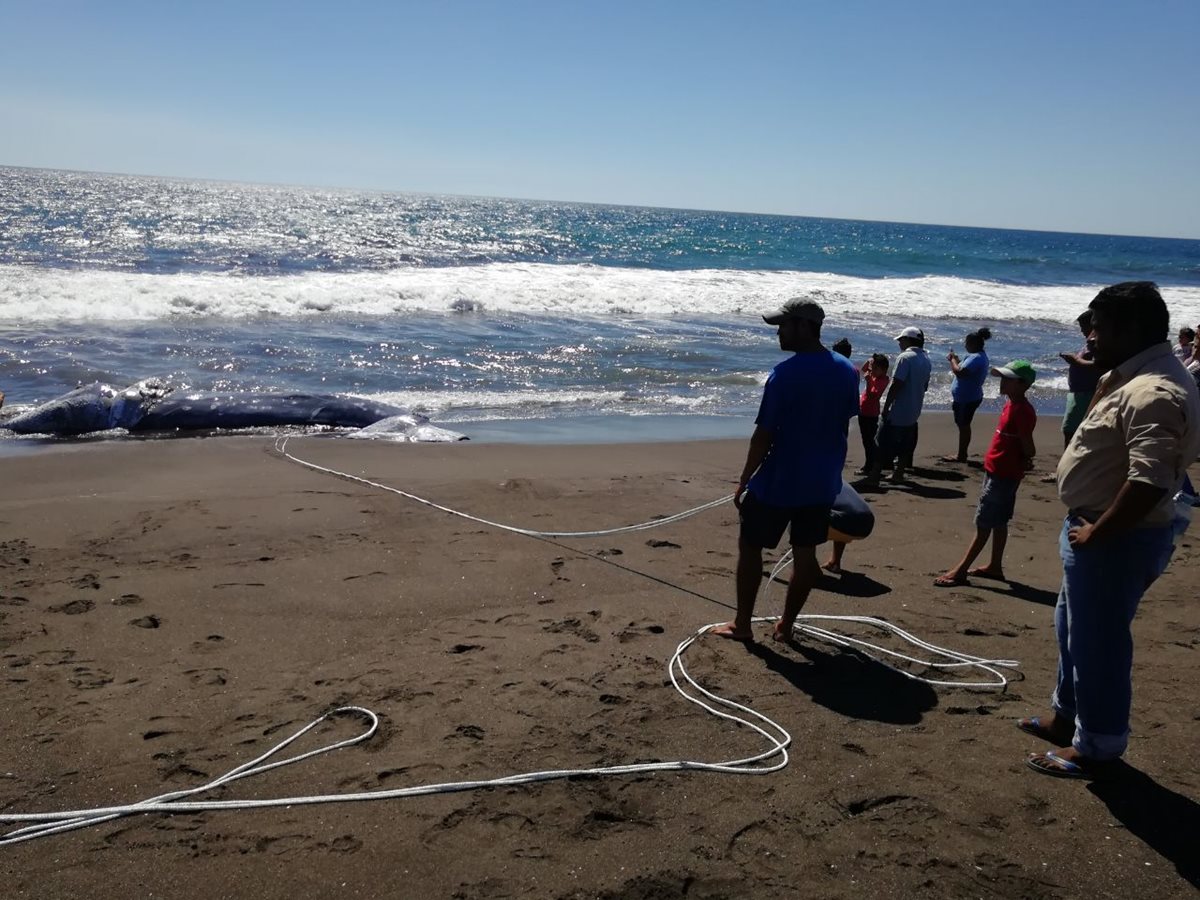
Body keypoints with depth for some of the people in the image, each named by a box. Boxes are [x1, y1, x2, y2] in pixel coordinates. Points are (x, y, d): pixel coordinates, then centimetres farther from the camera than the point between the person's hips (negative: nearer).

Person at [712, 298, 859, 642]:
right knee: (805, 552, 12)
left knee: (750, 547, 9)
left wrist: (744, 482, -8)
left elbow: (764, 435, -16)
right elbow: (843, 426, 11)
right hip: (822, 481, 6)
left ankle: (742, 624, 15)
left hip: (779, 481, -6)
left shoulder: (786, 373, -19)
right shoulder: (846, 371, 2)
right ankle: (786, 625, 21)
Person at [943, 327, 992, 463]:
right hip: (968, 397, 10)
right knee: (963, 426, 17)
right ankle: (962, 455, 26)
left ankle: (961, 456, 6)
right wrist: (956, 360, 7)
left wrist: (952, 359, -18)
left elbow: (960, 373, -33)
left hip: (967, 399, -10)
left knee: (963, 426, -2)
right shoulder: (980, 355, 11)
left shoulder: (976, 358, -23)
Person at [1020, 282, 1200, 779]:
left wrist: (1095, 533, -24)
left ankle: (1096, 748, 17)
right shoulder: (1135, 378, 10)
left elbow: (1149, 481, -33)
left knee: (1098, 642, 2)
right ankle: (1068, 715, 41)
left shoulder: (1154, 393, -25)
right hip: (1097, 528, 11)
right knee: (1074, 629, 24)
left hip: (1117, 539, -11)